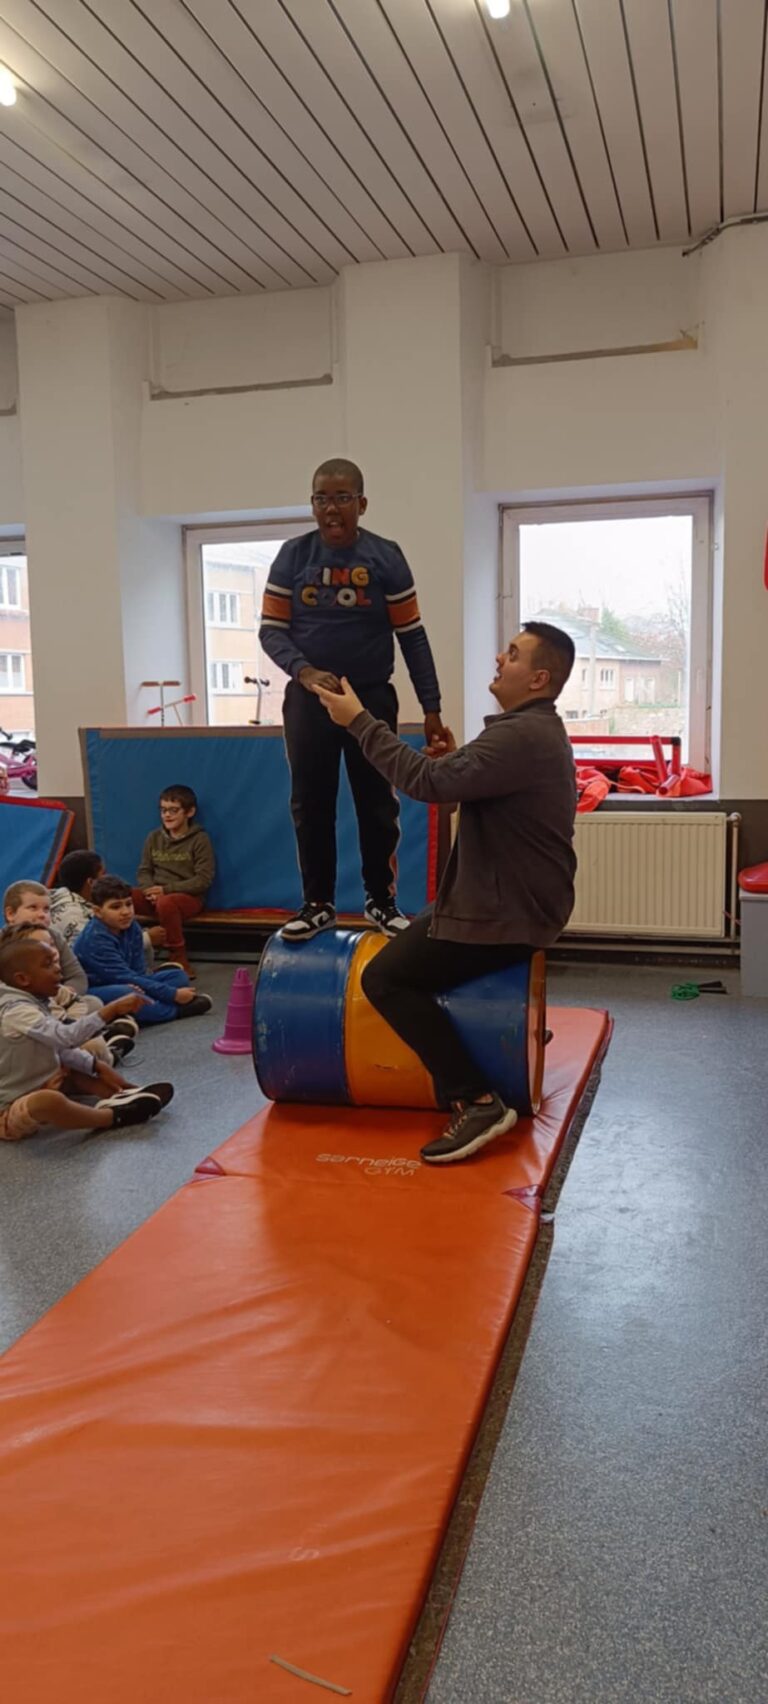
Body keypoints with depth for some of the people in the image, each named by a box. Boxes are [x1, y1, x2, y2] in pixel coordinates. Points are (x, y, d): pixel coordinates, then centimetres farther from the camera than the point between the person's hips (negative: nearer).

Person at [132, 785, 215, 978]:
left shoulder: (200, 839, -4)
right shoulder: (154, 838, 11)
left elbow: (204, 879, -11)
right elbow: (144, 871, 11)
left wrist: (167, 889, -18)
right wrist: (150, 889, -13)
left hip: (189, 897, -4)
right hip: (155, 895, 5)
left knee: (166, 903, -40)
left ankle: (181, 962, -26)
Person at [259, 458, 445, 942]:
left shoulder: (386, 557, -3)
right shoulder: (292, 556, 1)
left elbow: (412, 635, -1)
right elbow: (271, 628, -1)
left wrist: (431, 707, -5)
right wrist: (304, 671, -21)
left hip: (372, 697, -1)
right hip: (307, 698, 1)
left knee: (377, 803, 5)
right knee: (311, 804, 6)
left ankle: (381, 900, 19)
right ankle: (318, 903, 17)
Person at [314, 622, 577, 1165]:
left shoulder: (523, 735, -22)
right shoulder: (535, 730, 13)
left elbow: (429, 783, -31)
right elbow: (480, 789, 18)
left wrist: (360, 721, -23)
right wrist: (457, 760, 0)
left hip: (508, 915, -11)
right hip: (511, 900, 11)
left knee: (385, 976, -15)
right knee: (406, 934, 29)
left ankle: (477, 1102, -15)